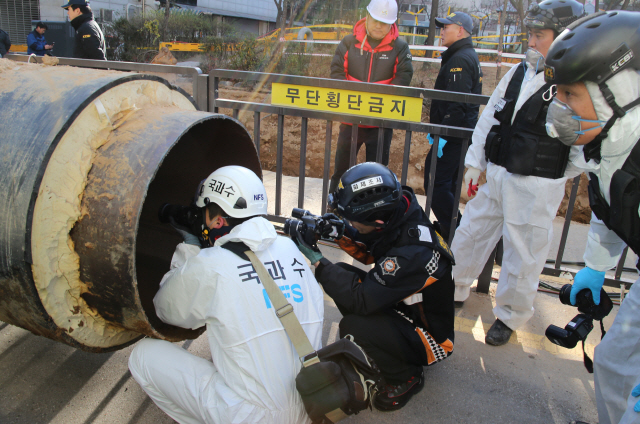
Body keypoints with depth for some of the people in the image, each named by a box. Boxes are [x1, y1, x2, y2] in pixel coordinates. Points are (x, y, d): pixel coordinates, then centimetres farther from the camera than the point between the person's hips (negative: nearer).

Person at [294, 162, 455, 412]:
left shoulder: (413, 253, -36)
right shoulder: (398, 218, -12)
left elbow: (361, 299, -34)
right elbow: (368, 252, 6)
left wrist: (317, 261, -28)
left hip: (431, 338, -8)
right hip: (405, 308, 8)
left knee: (353, 326, -29)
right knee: (342, 275, -4)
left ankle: (406, 378, 0)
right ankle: (367, 353, 13)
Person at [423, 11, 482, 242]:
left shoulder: (460, 59, -14)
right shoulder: (467, 56, 20)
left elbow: (457, 102, -23)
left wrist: (443, 134, -24)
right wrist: (436, 128, 21)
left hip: (454, 135, -11)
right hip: (459, 133, 11)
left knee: (435, 183, -9)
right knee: (447, 184, 17)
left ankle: (455, 234, -5)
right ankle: (452, 231, 28)